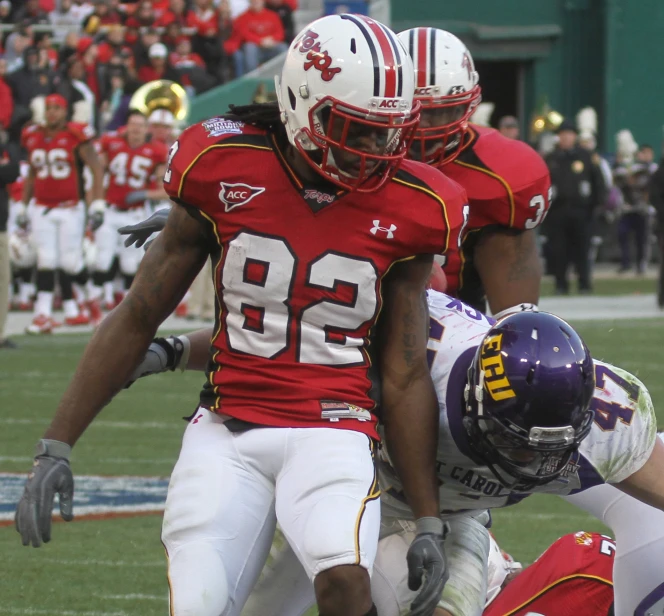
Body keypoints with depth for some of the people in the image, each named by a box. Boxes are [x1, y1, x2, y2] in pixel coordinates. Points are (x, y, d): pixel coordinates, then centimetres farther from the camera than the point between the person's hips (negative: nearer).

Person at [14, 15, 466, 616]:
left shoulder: (405, 209, 0)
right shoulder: (224, 171, -3)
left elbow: (405, 377, 7)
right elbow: (137, 318, 6)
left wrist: (429, 522, 5)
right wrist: (56, 447, 2)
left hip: (333, 427, -1)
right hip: (228, 429, 1)